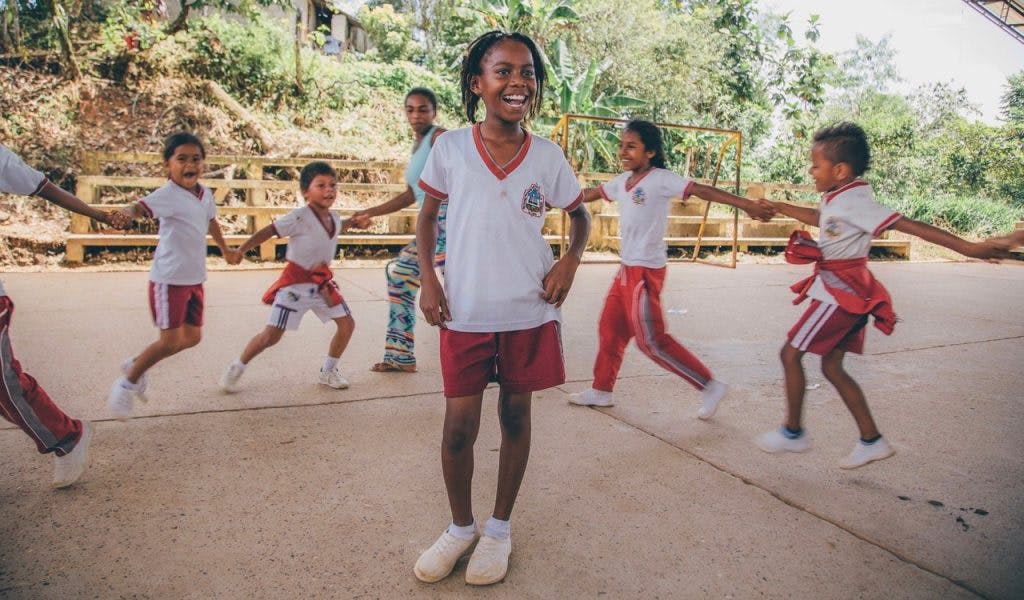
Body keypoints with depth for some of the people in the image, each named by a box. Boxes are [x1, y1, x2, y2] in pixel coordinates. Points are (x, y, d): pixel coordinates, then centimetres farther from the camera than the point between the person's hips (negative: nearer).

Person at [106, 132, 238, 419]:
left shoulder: (205, 194, 5)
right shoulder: (168, 195, -18)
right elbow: (141, 206, -37)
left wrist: (225, 249, 38)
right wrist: (126, 215, -60)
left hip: (195, 278, 8)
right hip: (169, 279, -8)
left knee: (192, 337, 13)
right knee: (171, 341, -6)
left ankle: (135, 364, 32)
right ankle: (127, 383, 16)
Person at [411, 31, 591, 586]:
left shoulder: (547, 155, -1)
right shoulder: (450, 148, -3)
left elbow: (580, 215, 13)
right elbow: (427, 216, 8)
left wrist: (570, 260, -6)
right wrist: (427, 279, -3)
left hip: (529, 313, 1)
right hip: (464, 314, -1)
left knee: (515, 416, 12)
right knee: (458, 425, 4)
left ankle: (499, 529, 32)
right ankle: (460, 527, 30)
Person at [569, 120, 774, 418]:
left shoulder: (661, 179, -13)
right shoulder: (622, 181, 10)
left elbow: (703, 190, -22)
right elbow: (591, 194, 24)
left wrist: (747, 204, -31)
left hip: (646, 271, -8)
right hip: (627, 269, 8)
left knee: (652, 341, -5)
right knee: (611, 329, 15)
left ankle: (710, 386, 7)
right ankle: (601, 391, 30)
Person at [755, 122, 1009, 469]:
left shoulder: (853, 203, -18)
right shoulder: (837, 200, 9)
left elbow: (908, 225, -24)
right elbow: (817, 218, 31)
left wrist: (965, 247, -28)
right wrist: (779, 208, 35)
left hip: (842, 295, -10)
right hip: (843, 294, 10)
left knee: (791, 354, -2)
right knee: (831, 366, 13)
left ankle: (793, 433, 10)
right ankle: (872, 441, 19)